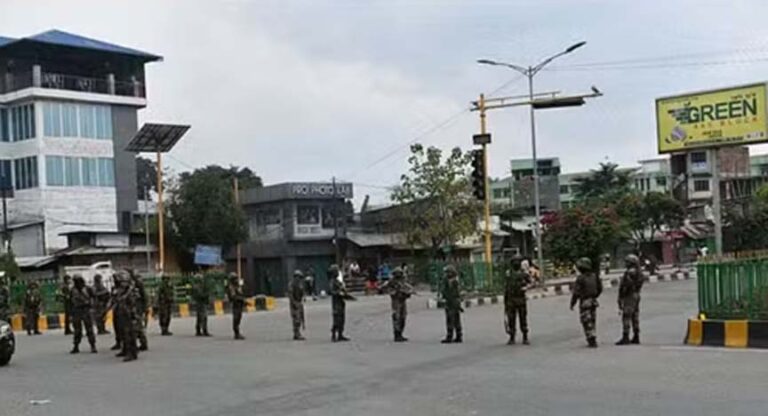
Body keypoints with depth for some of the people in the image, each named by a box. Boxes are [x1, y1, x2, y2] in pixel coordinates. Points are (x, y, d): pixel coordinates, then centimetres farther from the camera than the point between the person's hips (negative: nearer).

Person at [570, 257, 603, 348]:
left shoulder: (580, 278, -16)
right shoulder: (594, 276, 3)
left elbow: (576, 293, -15)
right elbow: (600, 288, 13)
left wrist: (572, 304, -4)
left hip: (584, 302, -6)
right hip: (593, 302, 6)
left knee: (587, 322, -1)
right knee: (592, 321, 16)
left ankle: (592, 341, -5)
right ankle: (593, 340, 22)